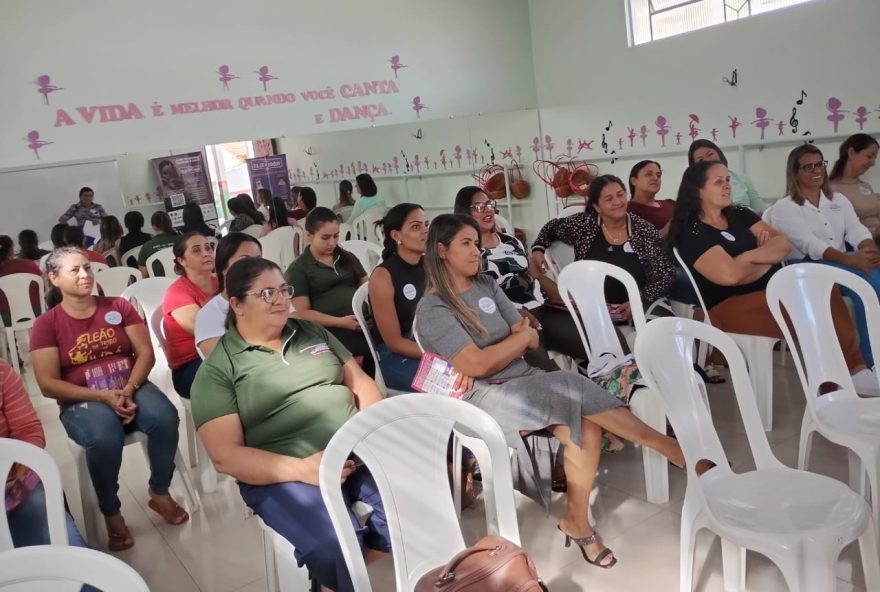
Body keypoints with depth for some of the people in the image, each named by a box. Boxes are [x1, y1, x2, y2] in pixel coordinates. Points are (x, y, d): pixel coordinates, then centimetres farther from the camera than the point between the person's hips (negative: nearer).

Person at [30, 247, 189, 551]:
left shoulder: (119, 306, 5)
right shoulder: (47, 324, -1)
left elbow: (146, 353, 1)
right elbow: (48, 384, -7)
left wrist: (129, 389, -18)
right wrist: (103, 396, -18)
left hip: (131, 389, 3)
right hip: (83, 402, -2)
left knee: (165, 417, -29)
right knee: (104, 438, -35)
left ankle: (159, 493, -4)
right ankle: (111, 513, -9)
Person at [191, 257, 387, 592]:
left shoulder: (312, 332, 16)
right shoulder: (218, 368, 1)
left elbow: (360, 382, 16)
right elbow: (225, 455, -6)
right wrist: (302, 469, -19)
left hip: (361, 453, 5)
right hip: (283, 475, -4)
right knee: (336, 548, -33)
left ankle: (366, 530, 4)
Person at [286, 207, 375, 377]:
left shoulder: (347, 257, 24)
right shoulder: (298, 269, 9)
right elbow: (303, 312, 1)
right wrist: (340, 321, -12)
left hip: (363, 321, 5)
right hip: (331, 329, -5)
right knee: (363, 353, -36)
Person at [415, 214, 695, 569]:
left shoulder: (486, 285, 12)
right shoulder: (432, 310, -8)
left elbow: (531, 341, 10)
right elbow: (477, 365, -17)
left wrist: (494, 351, -10)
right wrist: (519, 337, -4)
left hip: (523, 381, 6)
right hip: (484, 398, -6)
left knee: (585, 423, -23)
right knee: (576, 393, -24)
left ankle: (578, 521, -14)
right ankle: (676, 452, -14)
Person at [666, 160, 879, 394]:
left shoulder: (739, 214, 16)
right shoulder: (692, 233, -7)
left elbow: (784, 244, 8)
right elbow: (730, 274, -19)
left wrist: (750, 256, -10)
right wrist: (768, 261, 0)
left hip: (774, 290, 7)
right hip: (732, 306, -7)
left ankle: (854, 369, -28)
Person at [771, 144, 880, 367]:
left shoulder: (839, 200, 20)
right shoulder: (784, 207, 0)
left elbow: (856, 230, 3)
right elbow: (809, 244, -15)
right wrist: (851, 259, -29)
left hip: (843, 265, 6)